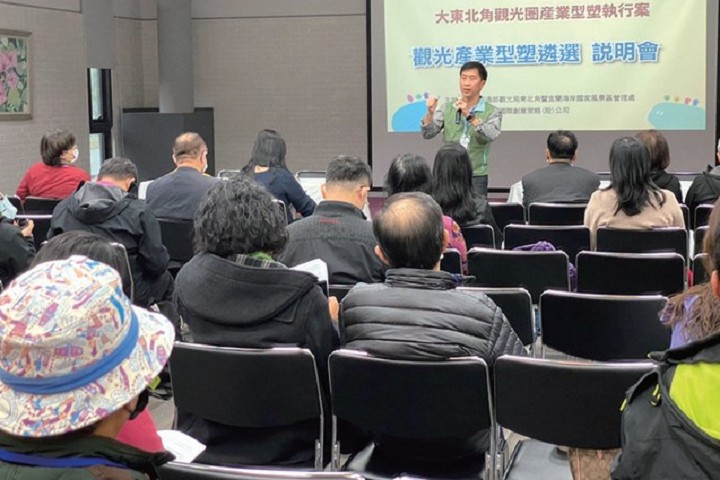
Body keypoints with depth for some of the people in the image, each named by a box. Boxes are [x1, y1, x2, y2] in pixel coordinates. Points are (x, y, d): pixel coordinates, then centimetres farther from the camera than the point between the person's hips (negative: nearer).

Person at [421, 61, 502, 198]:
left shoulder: (492, 112, 1)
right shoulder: (446, 108, 8)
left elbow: (491, 135, -17)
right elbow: (428, 134, -1)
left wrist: (469, 116, -29)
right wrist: (430, 113, -20)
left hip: (476, 177, -2)